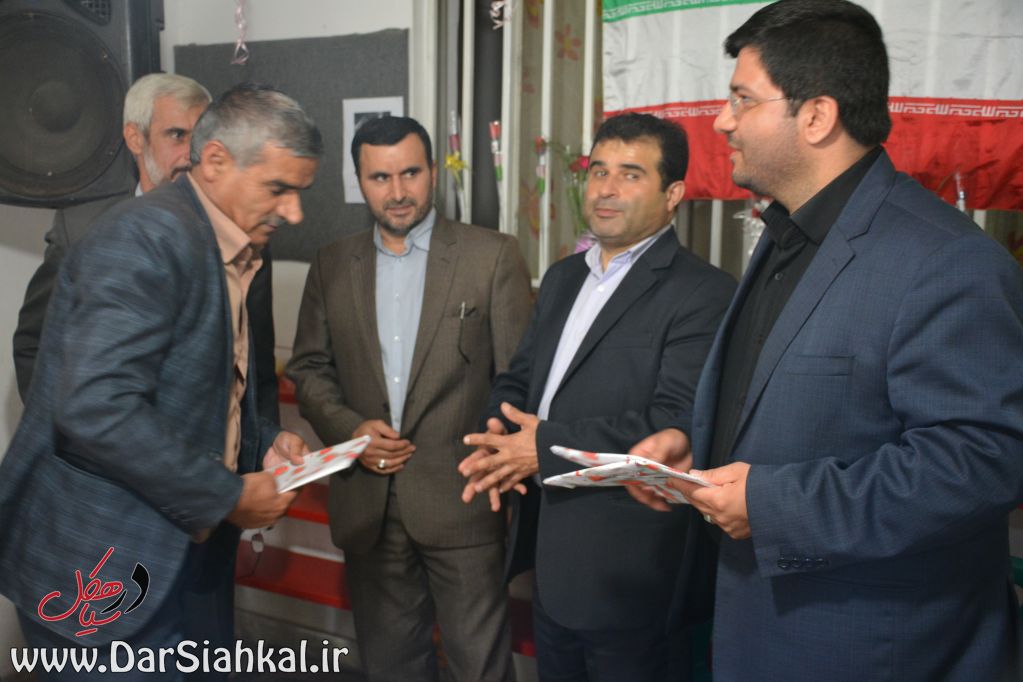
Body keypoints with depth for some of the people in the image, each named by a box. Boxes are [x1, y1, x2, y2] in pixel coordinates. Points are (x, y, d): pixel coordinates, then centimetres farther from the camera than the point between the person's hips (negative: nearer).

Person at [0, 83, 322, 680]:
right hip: (102, 572, -8)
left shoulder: (230, 254, 10)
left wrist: (265, 443, 3)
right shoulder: (147, 237, -19)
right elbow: (95, 409, -28)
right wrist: (228, 496, -20)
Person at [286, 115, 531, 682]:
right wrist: (348, 428, -7)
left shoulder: (493, 256, -3)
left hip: (461, 502, -3)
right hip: (367, 507, 4)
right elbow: (308, 369, 11)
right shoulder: (332, 266, 7)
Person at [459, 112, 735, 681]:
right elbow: (520, 379, 15)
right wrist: (499, 433, -7)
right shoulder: (564, 277, 13)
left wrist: (548, 445, -22)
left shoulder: (703, 294, -15)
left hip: (632, 578, -7)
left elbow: (678, 423, -25)